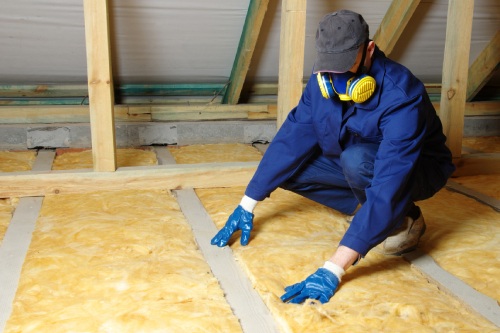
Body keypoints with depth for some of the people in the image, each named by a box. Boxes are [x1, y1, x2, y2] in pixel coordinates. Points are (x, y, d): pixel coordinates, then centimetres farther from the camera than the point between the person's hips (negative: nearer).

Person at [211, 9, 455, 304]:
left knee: (356, 160, -38)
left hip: (419, 169, -6)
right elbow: (290, 141, -12)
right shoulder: (322, 82, -16)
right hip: (356, 167, 6)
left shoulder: (400, 95, -36)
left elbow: (388, 187, -44)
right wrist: (247, 206, -15)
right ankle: (369, 208, -1)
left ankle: (406, 220, -9)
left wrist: (333, 269, -49)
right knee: (289, 166, -13)